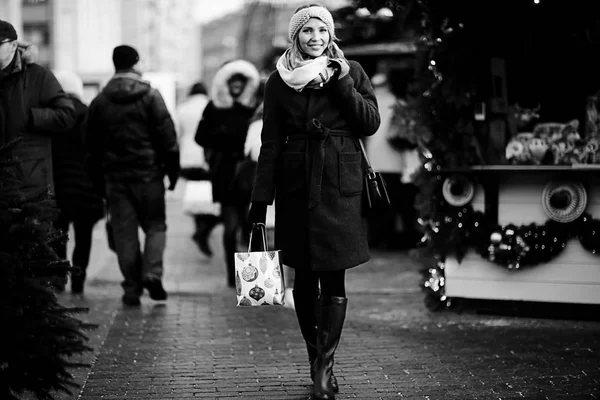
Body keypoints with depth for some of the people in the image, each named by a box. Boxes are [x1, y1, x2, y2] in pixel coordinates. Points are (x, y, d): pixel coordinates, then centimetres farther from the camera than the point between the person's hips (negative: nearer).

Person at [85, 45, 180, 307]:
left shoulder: (99, 102, 5)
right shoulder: (150, 96, -5)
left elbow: (92, 145, 8)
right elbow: (167, 137, -7)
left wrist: (100, 175, 15)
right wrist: (173, 170, 1)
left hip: (115, 177, 2)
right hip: (148, 174, -2)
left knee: (124, 232, 6)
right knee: (155, 226, 10)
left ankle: (132, 288, 3)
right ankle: (152, 272, -11)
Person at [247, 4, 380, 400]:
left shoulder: (350, 71, 6)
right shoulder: (280, 80, 6)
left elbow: (371, 124, -2)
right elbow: (271, 143, 4)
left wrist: (341, 83, -11)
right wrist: (260, 200, 0)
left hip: (341, 185, -1)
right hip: (296, 183, 1)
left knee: (333, 275, -4)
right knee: (304, 275, 6)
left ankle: (325, 364, -2)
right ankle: (318, 358, 18)